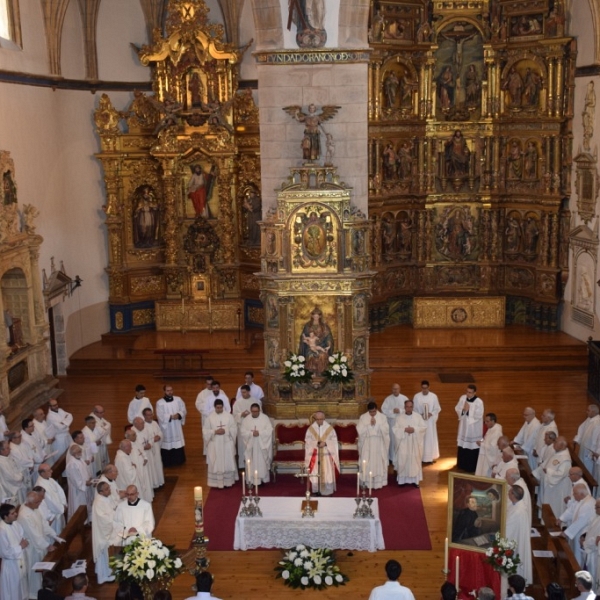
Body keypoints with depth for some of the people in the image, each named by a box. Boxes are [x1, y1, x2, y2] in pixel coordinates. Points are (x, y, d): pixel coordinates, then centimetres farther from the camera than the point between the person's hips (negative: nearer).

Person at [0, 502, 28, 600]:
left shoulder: (15, 524, -5)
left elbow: (23, 537, 10)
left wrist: (24, 543, -11)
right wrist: (20, 547, -18)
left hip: (21, 560, 7)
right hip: (11, 564, -7)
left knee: (22, 587, 25)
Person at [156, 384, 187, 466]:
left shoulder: (178, 400, 1)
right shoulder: (160, 403, -9)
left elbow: (184, 410, 2)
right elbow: (160, 416, -15)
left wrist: (179, 415, -18)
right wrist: (171, 417, -22)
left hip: (177, 427, 3)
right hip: (166, 427, -3)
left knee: (178, 443, 9)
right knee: (167, 445, 2)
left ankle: (179, 461, 23)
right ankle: (167, 463, 14)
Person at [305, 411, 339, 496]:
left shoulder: (330, 428, 0)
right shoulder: (311, 429, 2)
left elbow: (334, 441, -1)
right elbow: (308, 442, -1)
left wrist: (325, 443, -17)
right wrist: (316, 443, -18)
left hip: (326, 455, -1)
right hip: (315, 455, 1)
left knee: (327, 473, -1)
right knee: (316, 473, 1)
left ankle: (327, 491, 6)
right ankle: (317, 490, 10)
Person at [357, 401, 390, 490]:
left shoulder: (382, 417, 0)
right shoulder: (363, 417, 0)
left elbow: (386, 430, -7)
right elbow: (360, 430, -8)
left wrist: (376, 424, -17)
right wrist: (369, 425, -16)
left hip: (379, 445, 0)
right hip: (367, 445, 0)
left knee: (378, 462, 2)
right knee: (366, 464, 0)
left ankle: (378, 482, 9)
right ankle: (366, 483, 7)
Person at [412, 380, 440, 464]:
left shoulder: (434, 396, -3)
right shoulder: (416, 396, -3)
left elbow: (437, 408, 1)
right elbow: (414, 409, 1)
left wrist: (431, 414, -15)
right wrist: (420, 415, -15)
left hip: (430, 421, 0)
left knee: (431, 438, 5)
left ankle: (431, 456, 16)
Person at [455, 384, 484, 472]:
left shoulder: (479, 402, -18)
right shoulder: (462, 398, -3)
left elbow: (478, 416, -20)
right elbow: (457, 409, 1)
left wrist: (468, 410, -22)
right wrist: (463, 410, -19)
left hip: (474, 428, -5)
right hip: (464, 426, 5)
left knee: (473, 447, 2)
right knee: (462, 446, 16)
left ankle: (472, 467, 15)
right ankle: (462, 464, 32)